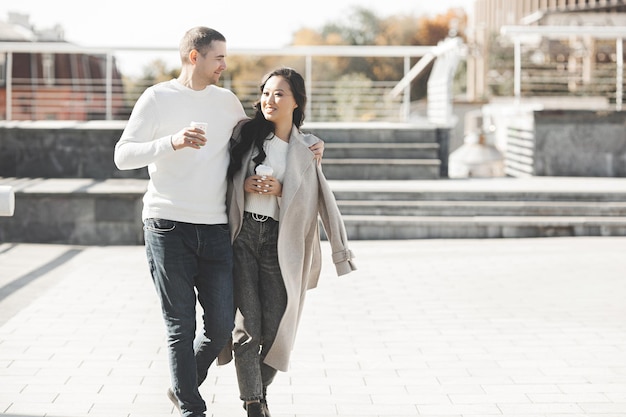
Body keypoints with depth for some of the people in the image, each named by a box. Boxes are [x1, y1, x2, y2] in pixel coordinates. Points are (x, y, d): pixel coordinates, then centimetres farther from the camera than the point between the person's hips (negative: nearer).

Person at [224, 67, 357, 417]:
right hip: (242, 234, 0)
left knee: (275, 329, -1)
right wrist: (243, 186, -5)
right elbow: (224, 176, 15)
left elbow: (317, 200, 4)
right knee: (246, 325, -7)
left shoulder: (307, 150, 8)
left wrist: (280, 190, -11)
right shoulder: (247, 133, 8)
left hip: (280, 242, 0)